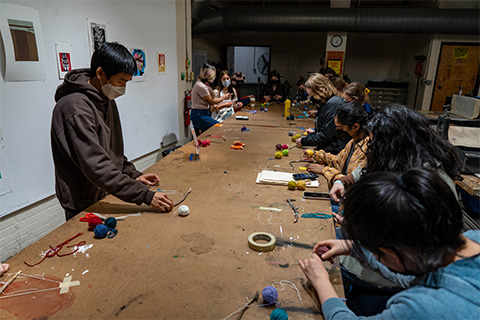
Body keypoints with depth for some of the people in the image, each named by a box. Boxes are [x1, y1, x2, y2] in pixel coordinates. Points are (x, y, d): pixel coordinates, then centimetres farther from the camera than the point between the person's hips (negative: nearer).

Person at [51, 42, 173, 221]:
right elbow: (96, 166, -32)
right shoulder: (76, 107, -26)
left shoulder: (106, 100, 4)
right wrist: (145, 195, -33)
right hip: (83, 206, -8)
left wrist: (133, 174, -1)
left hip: (105, 195, 8)